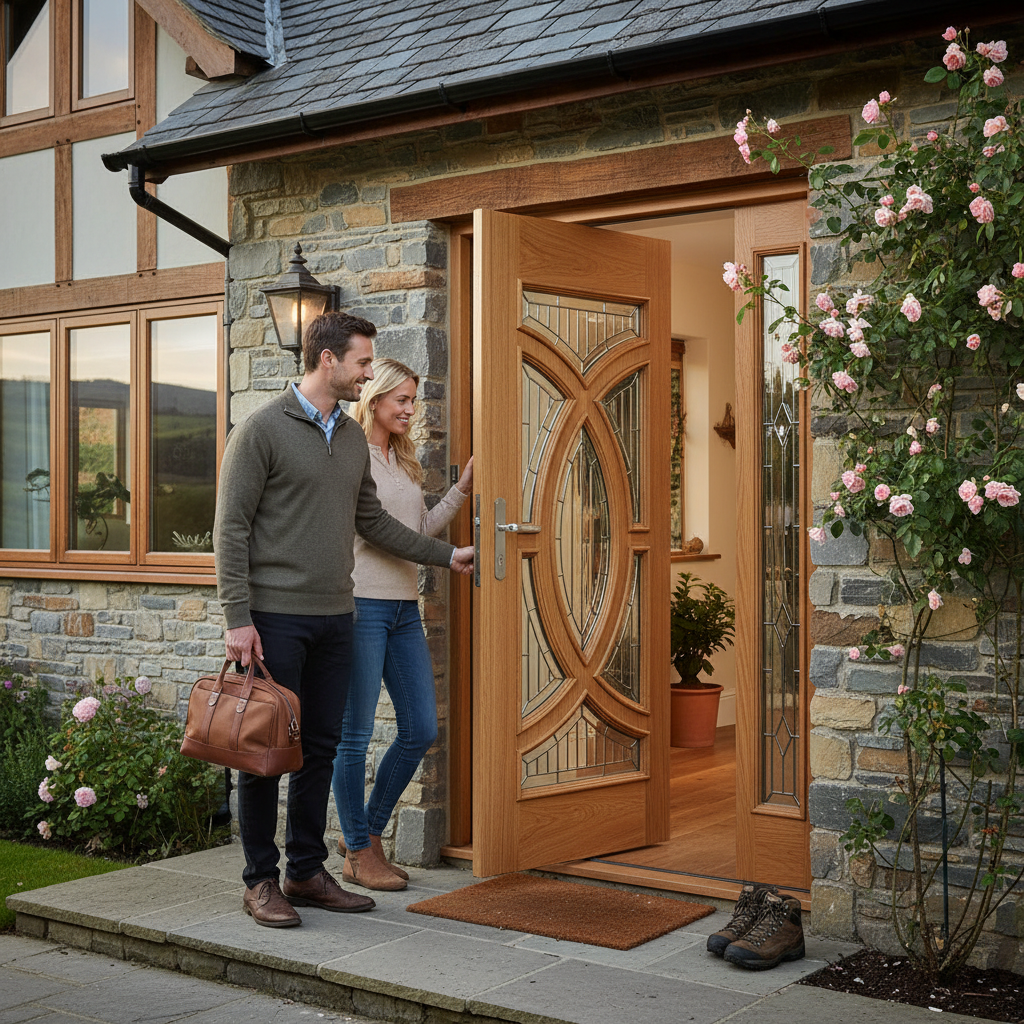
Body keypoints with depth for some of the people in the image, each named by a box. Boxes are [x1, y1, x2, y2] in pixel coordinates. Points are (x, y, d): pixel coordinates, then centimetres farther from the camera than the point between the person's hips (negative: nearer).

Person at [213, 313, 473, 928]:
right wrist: (237, 618, -16)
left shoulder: (354, 438, 14)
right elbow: (231, 529, -10)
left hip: (335, 617, 7)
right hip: (276, 617, -7)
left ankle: (307, 871, 21)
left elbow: (372, 520, 22)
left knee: (322, 747, 10)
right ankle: (261, 880, 11)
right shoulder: (262, 430, -8)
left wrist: (446, 555, 20)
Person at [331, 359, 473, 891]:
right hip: (359, 603, -8)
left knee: (421, 730, 8)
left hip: (404, 607, 8)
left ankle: (368, 831, 23)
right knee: (355, 733, 1)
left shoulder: (403, 461, 17)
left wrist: (463, 488, 13)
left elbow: (423, 528, 21)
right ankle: (358, 852, 14)